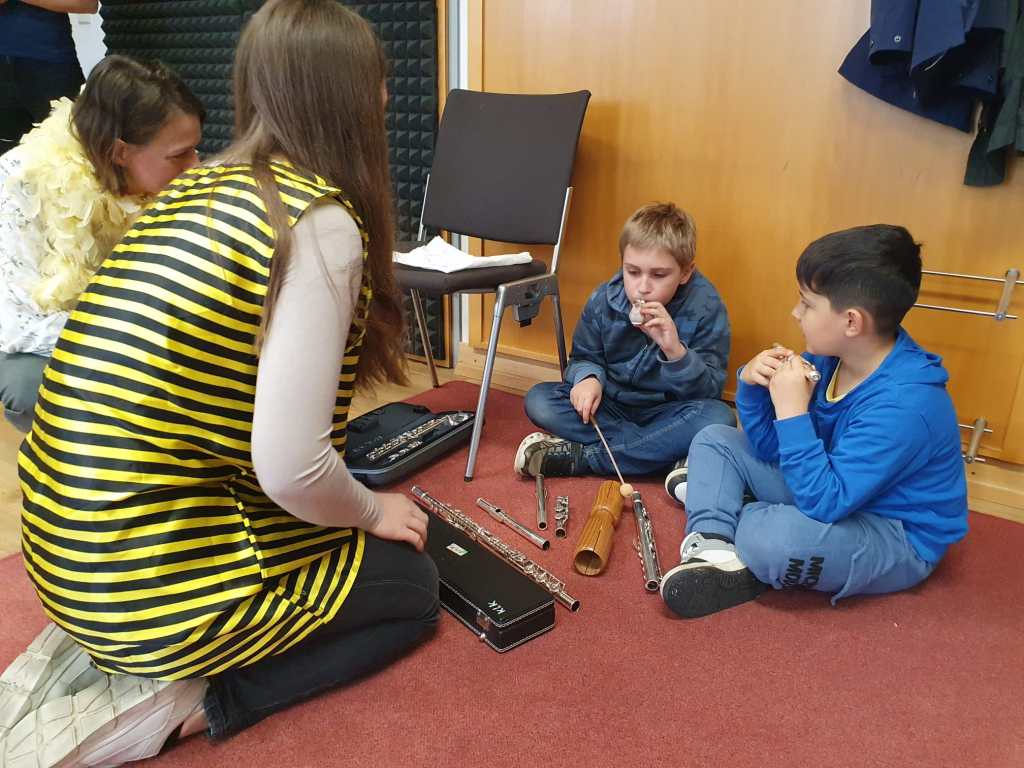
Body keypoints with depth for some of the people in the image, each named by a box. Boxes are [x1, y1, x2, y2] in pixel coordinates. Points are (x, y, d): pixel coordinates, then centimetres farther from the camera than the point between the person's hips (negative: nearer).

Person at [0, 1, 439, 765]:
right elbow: (289, 467, -23)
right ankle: (175, 707, 1)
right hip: (154, 579, -8)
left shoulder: (192, 188, 7)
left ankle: (102, 649, 15)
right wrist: (374, 512, -1)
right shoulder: (321, 221, -18)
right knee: (411, 583, 13)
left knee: (350, 541, 25)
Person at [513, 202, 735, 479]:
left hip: (666, 412, -2)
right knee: (539, 400, -19)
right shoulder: (603, 300, -8)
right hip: (612, 407, 2)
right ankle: (664, 454, -23)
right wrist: (588, 378, -19)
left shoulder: (706, 308, -16)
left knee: (718, 417, -34)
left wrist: (675, 351, -35)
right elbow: (584, 358, 6)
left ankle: (580, 456, -26)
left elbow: (710, 391, -17)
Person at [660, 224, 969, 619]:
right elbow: (770, 448, 0)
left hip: (896, 539, -8)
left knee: (774, 539, -40)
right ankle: (713, 547, -17)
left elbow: (824, 504, -33)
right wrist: (753, 385, -16)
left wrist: (793, 412, -33)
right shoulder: (830, 356, -7)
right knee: (715, 440, 7)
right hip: (830, 491, 9)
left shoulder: (904, 403, -31)